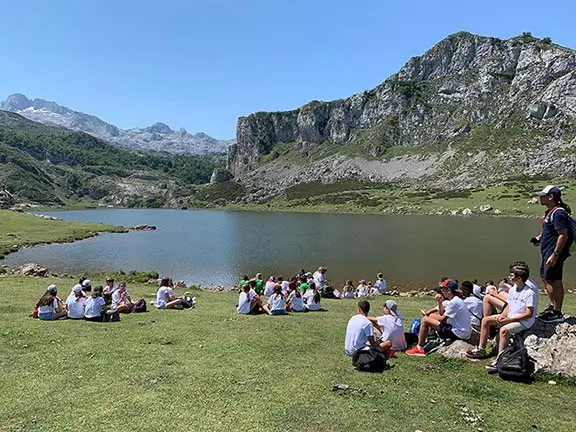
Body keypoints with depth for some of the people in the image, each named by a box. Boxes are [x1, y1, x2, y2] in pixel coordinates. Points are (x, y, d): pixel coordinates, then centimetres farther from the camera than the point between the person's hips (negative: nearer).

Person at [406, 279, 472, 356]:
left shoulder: (454, 302, -19)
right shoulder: (458, 300, 13)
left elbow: (442, 319, -17)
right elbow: (442, 313, 18)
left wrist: (429, 316, 0)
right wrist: (440, 302, 3)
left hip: (458, 334, -11)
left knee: (425, 320, -10)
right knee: (432, 315, 21)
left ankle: (419, 348, -1)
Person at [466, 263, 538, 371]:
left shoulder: (530, 293, -20)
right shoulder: (513, 289, 5)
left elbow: (529, 314, -22)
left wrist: (509, 319, -23)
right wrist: (502, 315, -7)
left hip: (524, 321, -9)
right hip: (510, 317, 9)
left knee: (504, 329, -35)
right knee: (486, 320, 2)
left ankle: (498, 361, -30)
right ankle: (481, 349, 9)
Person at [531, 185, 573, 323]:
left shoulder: (558, 213, -19)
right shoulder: (549, 212, 12)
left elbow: (563, 235, -24)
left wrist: (555, 255, -26)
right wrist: (539, 237, 11)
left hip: (554, 253, -11)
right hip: (547, 252, 11)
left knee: (554, 282, -3)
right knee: (545, 278, 20)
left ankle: (558, 313, 7)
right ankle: (553, 306, 35)